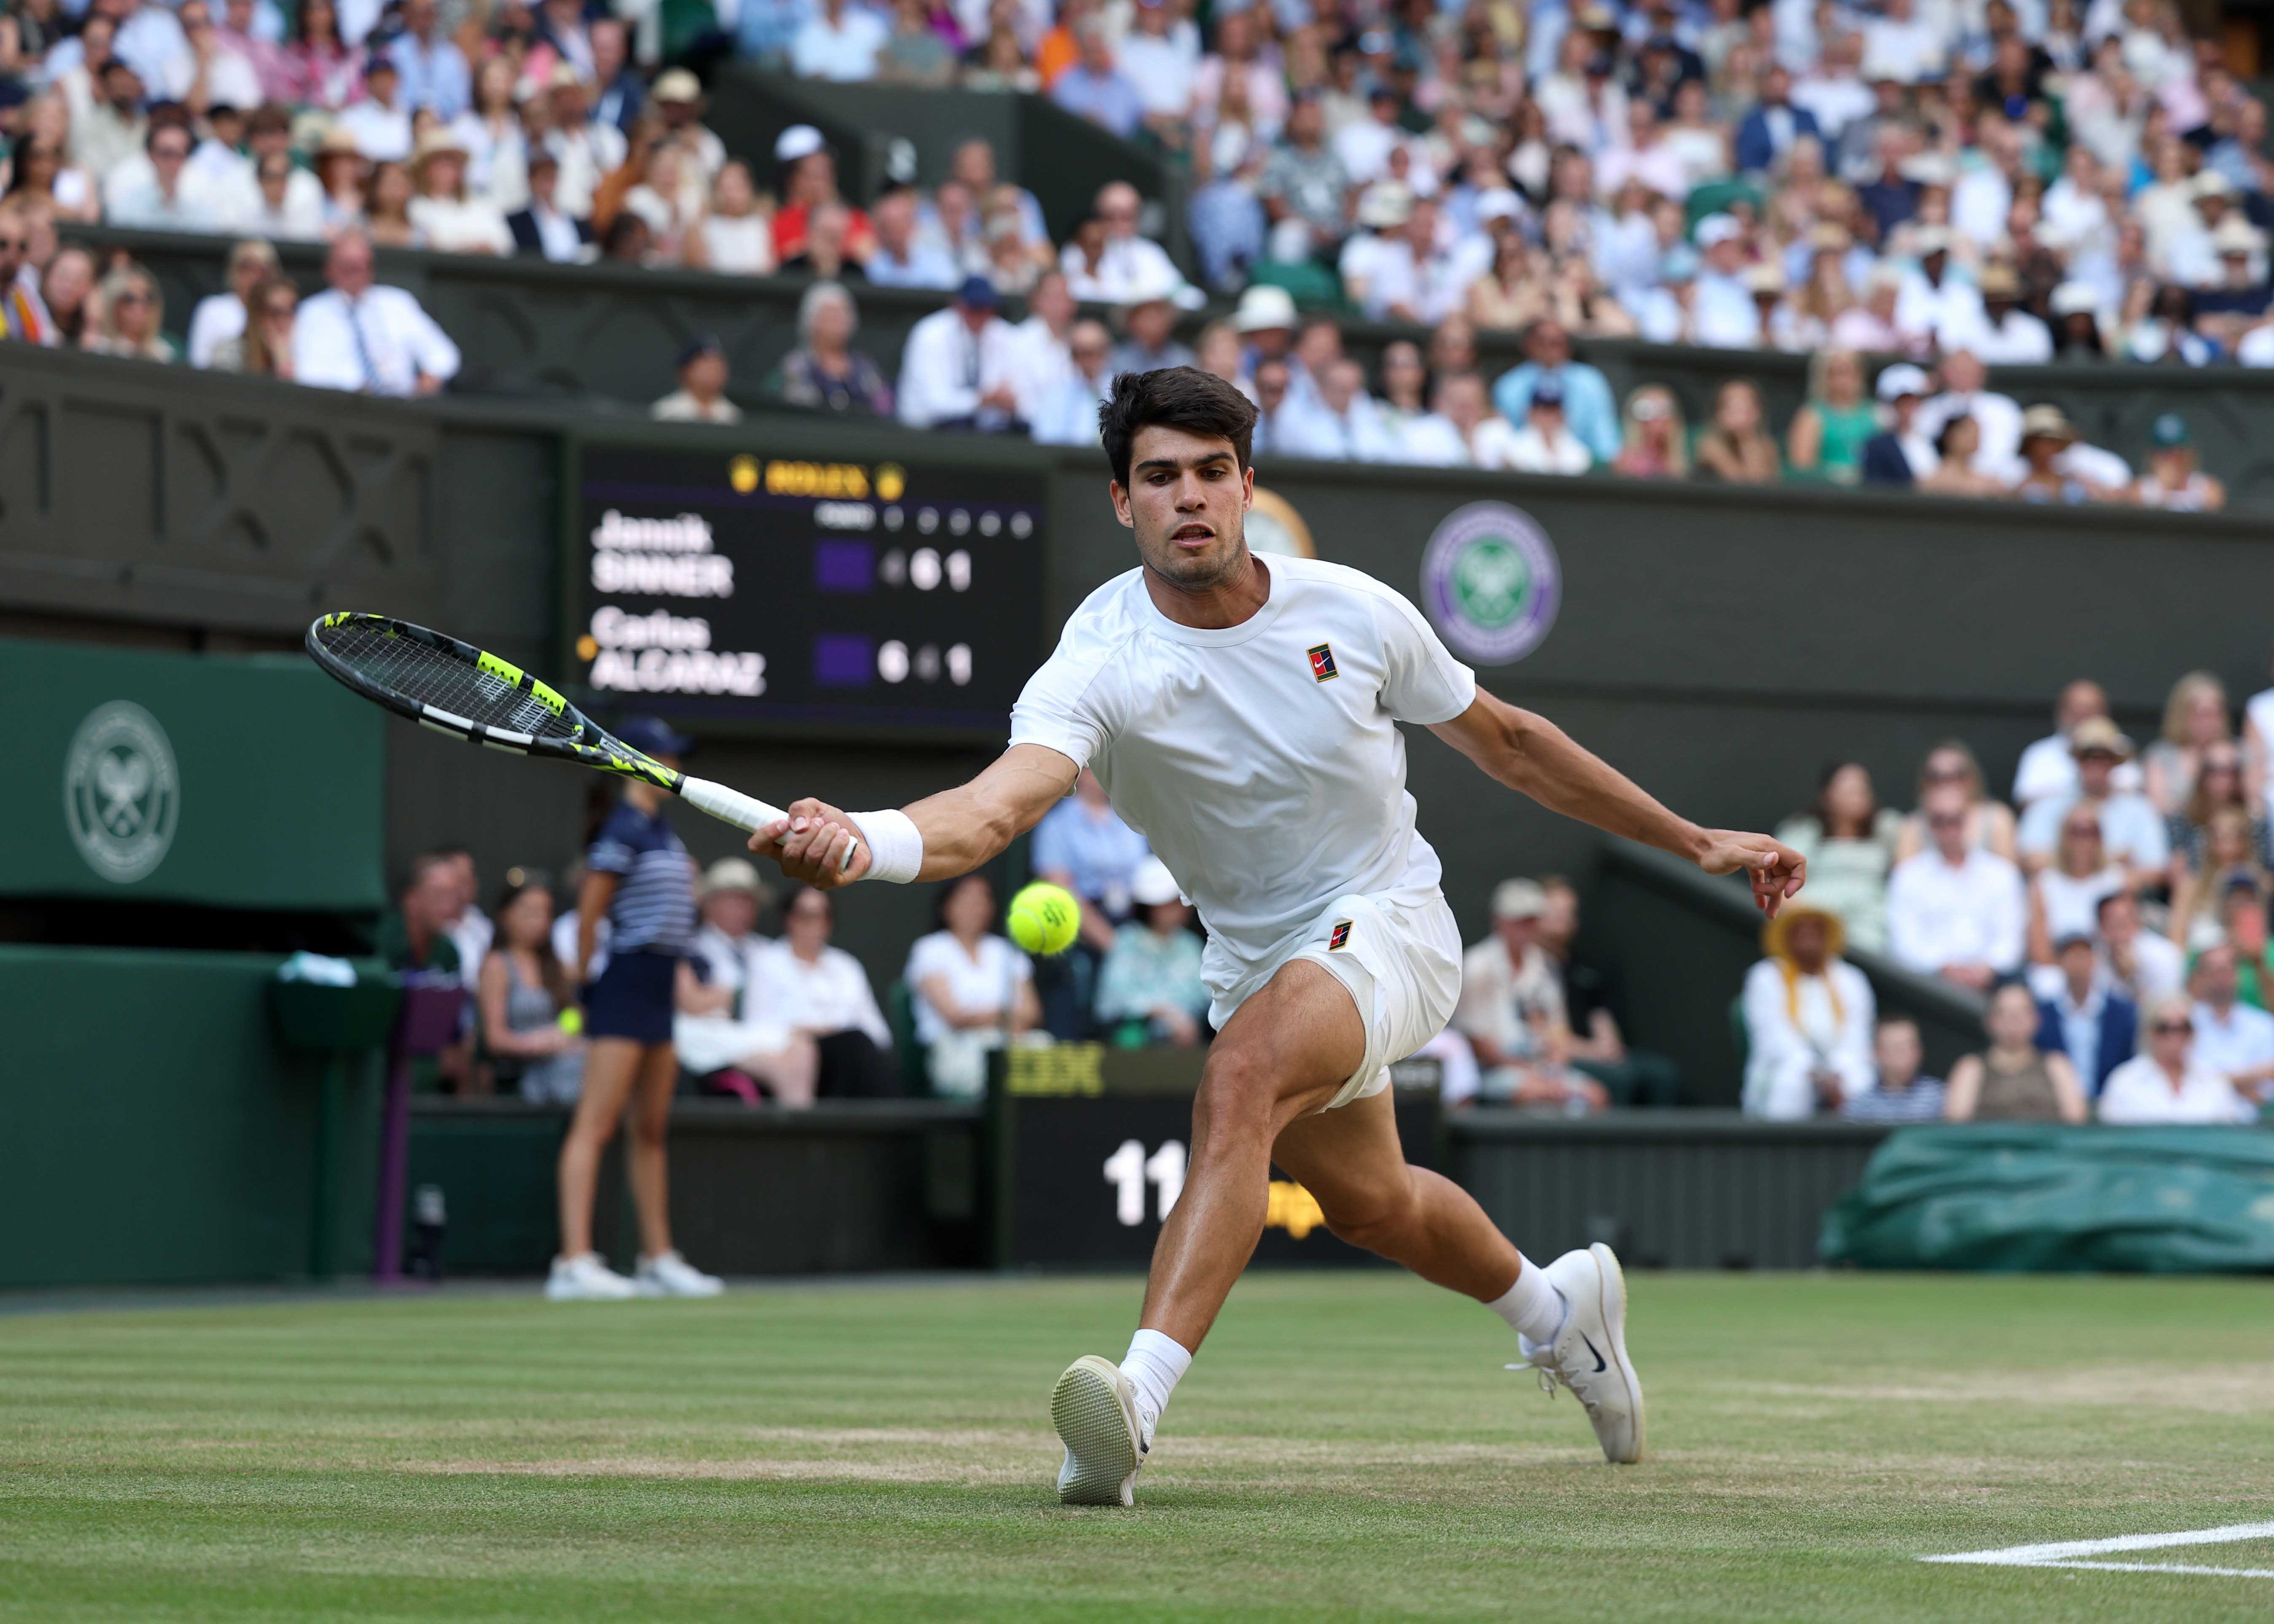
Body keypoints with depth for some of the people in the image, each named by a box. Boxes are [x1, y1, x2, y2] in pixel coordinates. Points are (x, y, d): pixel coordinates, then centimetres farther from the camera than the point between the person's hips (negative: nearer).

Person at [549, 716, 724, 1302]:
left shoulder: (662, 829, 14)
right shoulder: (623, 830, -13)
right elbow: (589, 910, -13)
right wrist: (584, 971, -6)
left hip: (659, 989, 10)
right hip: (624, 984, -10)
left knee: (651, 1128, 13)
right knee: (596, 1126, -12)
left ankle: (659, 1258, 19)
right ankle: (574, 1260, -16)